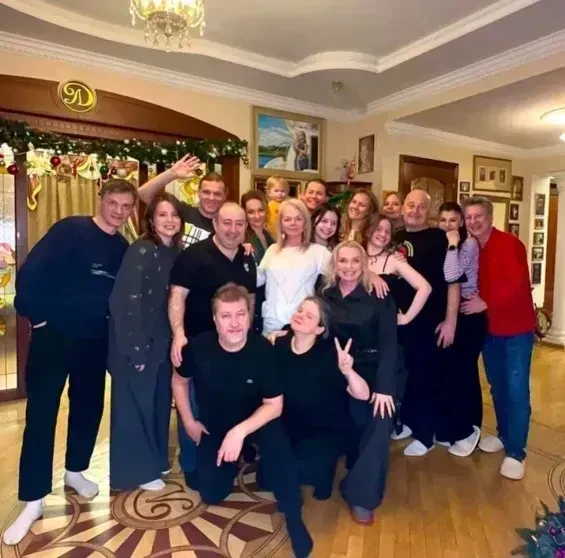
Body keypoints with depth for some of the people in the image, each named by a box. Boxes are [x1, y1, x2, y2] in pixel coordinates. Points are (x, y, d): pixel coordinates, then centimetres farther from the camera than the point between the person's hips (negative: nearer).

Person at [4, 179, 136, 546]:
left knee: (89, 407, 14)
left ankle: (75, 471, 37)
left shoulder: (124, 250, 4)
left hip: (95, 340, 5)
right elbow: (30, 274, -16)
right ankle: (34, 500, 13)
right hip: (55, 334, -5)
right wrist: (37, 316, -13)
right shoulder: (69, 230, -12)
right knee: (41, 412, 0)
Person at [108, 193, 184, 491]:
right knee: (136, 403, 6)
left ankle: (154, 460, 36)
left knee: (159, 401, 17)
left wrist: (175, 339, 9)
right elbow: (127, 301, -21)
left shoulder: (175, 253, 7)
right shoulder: (141, 250, -16)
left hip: (161, 342, 8)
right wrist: (136, 348, -20)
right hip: (136, 344, -8)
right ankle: (135, 471, 23)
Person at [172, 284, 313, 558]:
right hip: (213, 425, 3)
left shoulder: (263, 349, -27)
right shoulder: (198, 347, -22)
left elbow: (274, 405, -20)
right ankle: (233, 461, 31)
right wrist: (188, 422, 0)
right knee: (211, 494, -1)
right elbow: (179, 381, 0)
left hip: (255, 419, -2)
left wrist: (240, 431, -33)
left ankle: (293, 516, -15)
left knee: (275, 439, -35)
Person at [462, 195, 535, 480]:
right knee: (497, 386, 16)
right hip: (489, 328, 7)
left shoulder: (509, 244, -14)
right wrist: (472, 302, -9)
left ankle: (515, 453, 6)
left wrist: (486, 304, -23)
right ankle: (504, 435, 34)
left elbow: (517, 284, -22)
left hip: (516, 328, -6)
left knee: (516, 389, -5)